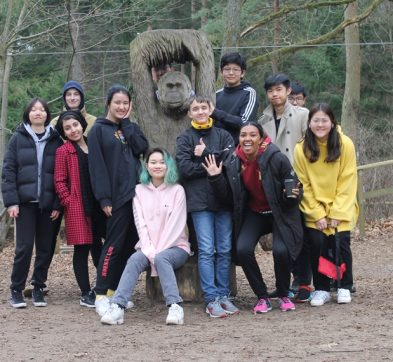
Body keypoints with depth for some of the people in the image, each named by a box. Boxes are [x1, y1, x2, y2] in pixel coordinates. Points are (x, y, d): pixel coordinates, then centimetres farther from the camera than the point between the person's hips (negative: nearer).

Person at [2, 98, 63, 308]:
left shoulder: (55, 141, 8)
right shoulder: (18, 139, 6)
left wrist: (58, 204, -3)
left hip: (47, 203, 2)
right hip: (25, 202, -2)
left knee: (45, 248, 3)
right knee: (25, 246, -7)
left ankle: (38, 289, 16)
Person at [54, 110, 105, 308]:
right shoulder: (63, 151, 0)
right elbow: (59, 181, -3)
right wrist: (69, 202, -12)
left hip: (97, 205, 5)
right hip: (77, 208, -5)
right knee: (81, 250, -2)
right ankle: (85, 294, 4)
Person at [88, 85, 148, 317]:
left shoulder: (131, 128, 18)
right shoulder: (99, 130, 1)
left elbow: (142, 148, -2)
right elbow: (97, 165, -7)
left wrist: (127, 123, -1)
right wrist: (104, 198, -15)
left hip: (135, 192, 6)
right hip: (116, 195, -6)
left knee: (130, 244, 5)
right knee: (114, 244, -8)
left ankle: (115, 291, 12)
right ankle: (101, 295, -4)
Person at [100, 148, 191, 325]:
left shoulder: (177, 190, 1)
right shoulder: (140, 190, 9)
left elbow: (176, 224, -7)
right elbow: (140, 223, 1)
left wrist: (158, 251, -15)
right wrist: (149, 250, -13)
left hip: (175, 246, -2)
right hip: (148, 247, 2)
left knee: (161, 258, -34)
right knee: (135, 259, -29)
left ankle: (175, 307, -39)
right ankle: (117, 307, -40)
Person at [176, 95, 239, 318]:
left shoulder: (223, 135, 12)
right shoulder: (185, 138, 8)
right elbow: (185, 168, -7)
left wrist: (205, 153, -8)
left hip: (223, 199, 2)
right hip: (199, 200, -2)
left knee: (225, 249, 3)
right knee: (206, 250, -6)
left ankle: (223, 295, 10)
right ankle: (211, 299, -5)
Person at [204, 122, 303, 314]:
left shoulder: (276, 159, -20)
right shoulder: (233, 162, -8)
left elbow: (294, 190, -11)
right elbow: (227, 195, -1)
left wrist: (292, 196, -33)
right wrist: (216, 177, -15)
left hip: (280, 213, -3)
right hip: (254, 213, 4)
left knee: (280, 250, -26)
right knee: (243, 249, -21)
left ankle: (283, 295, 3)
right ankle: (262, 297, -2)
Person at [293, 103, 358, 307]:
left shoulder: (345, 145, -10)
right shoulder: (301, 149, -8)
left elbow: (348, 182, -9)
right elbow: (304, 185, -5)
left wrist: (336, 213, -13)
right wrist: (317, 215, -11)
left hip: (341, 208, 0)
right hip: (314, 209, 1)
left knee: (341, 242, -13)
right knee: (317, 243, -14)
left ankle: (344, 287, 9)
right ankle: (321, 289, 4)